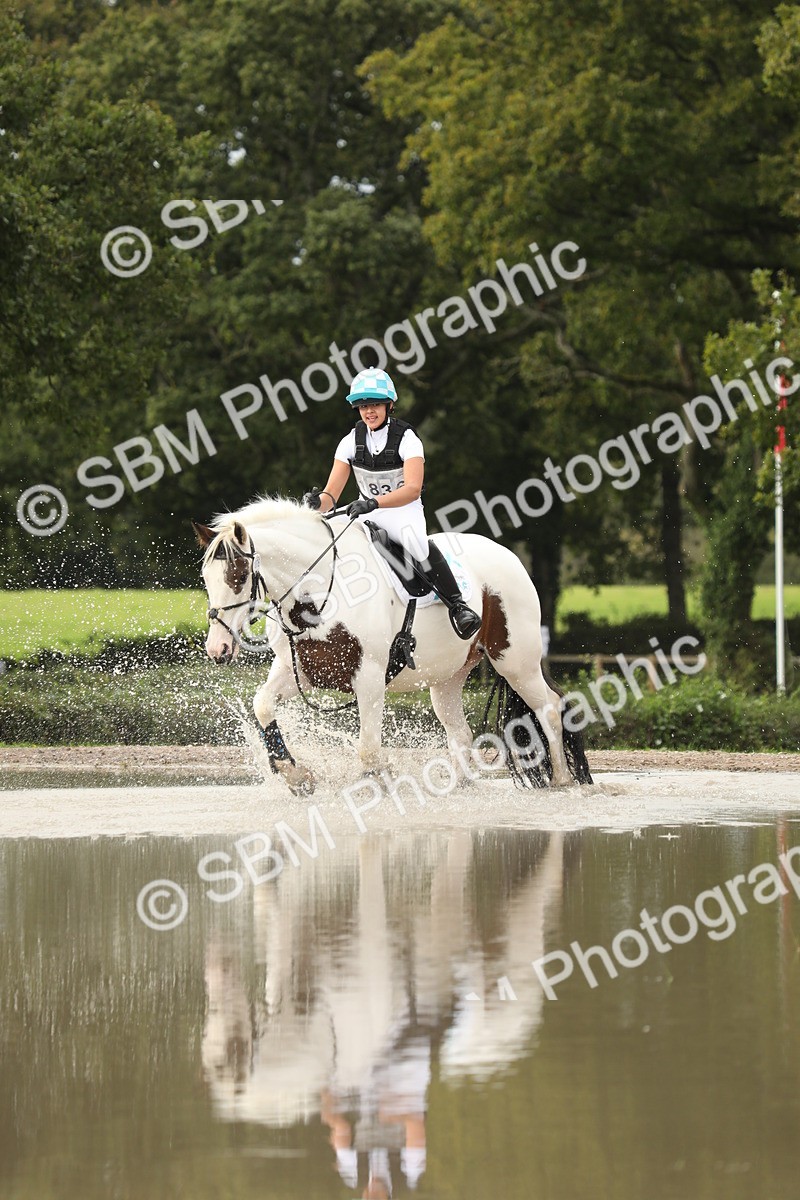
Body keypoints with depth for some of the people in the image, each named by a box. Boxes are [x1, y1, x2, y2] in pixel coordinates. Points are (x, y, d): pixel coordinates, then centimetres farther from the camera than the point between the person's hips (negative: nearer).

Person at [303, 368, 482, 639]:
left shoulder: (406, 439, -12)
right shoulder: (351, 442, 0)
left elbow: (412, 489, -26)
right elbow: (332, 495, -3)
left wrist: (373, 503, -42)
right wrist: (318, 503, -29)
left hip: (405, 511, -5)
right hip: (368, 514, 5)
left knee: (413, 536, -39)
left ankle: (457, 606, -36)